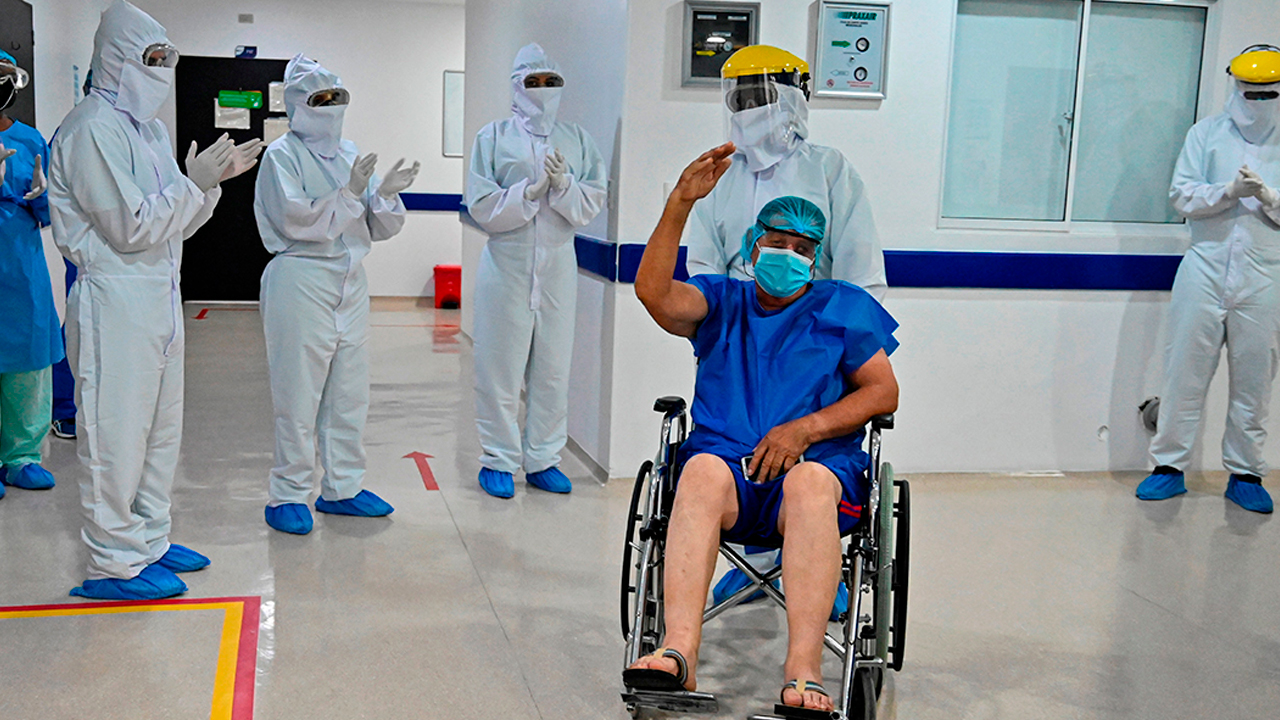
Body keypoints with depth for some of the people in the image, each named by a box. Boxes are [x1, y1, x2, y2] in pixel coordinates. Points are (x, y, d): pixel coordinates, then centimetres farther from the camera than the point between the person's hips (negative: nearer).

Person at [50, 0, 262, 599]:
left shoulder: (148, 126, 16)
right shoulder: (92, 128, -13)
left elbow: (176, 221, 17)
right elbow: (131, 227, -18)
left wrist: (214, 178, 4)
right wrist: (195, 182, -13)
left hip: (159, 297, 10)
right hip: (115, 301, -10)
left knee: (161, 429, 16)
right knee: (117, 433, -2)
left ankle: (149, 541, 29)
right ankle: (114, 564, 9)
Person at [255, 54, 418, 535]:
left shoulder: (348, 154, 14)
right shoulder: (283, 156, -5)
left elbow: (377, 228, 12)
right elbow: (297, 221, -17)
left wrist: (386, 194, -7)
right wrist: (349, 194, -21)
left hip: (350, 281, 7)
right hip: (301, 282, -7)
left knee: (349, 394, 11)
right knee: (298, 396, -3)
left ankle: (342, 487, 23)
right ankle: (288, 495, 9)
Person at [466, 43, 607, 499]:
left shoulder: (577, 140, 10)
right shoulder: (493, 137, 2)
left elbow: (592, 204, 3)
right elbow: (482, 207, -6)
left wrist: (562, 184, -15)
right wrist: (532, 189, -16)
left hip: (558, 265, 3)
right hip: (507, 265, -3)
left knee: (553, 367, 8)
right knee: (501, 366, 1)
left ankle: (542, 459, 19)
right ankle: (499, 460, 14)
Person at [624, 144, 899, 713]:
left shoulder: (844, 308, 19)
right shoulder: (722, 302, 19)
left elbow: (883, 392, 11)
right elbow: (653, 292, 0)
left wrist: (804, 429, -4)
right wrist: (680, 204, -11)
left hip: (818, 466, -1)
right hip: (728, 458, 1)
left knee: (809, 481, -38)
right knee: (703, 470, -35)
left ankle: (804, 673, -47)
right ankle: (678, 652, -49)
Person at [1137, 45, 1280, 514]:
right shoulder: (1206, 134, 7)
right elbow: (1182, 197, -1)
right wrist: (1230, 190, -16)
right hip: (1206, 269, 0)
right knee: (1185, 373, 1)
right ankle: (1169, 466, 11)